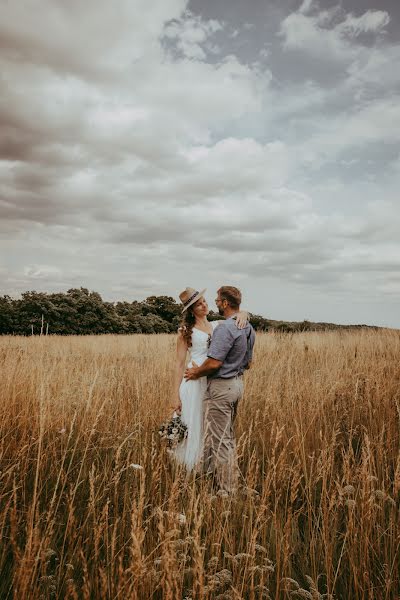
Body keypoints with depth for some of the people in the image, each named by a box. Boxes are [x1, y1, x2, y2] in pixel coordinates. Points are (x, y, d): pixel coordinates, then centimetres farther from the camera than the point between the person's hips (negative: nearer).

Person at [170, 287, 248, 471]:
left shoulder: (217, 325, 11)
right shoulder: (186, 330, 0)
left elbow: (244, 314, 18)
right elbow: (179, 363, -2)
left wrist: (242, 314, -8)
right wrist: (175, 395, -7)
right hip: (195, 382, -4)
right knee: (194, 428, 3)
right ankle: (189, 473, 18)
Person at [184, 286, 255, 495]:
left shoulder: (225, 328, -22)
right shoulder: (248, 328, 9)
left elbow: (214, 362, -26)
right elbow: (248, 361, 18)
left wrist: (196, 372, -9)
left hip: (220, 387, -10)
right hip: (237, 383, 10)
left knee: (219, 440, 1)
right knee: (228, 436, 20)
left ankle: (226, 490, 9)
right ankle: (232, 483, 30)